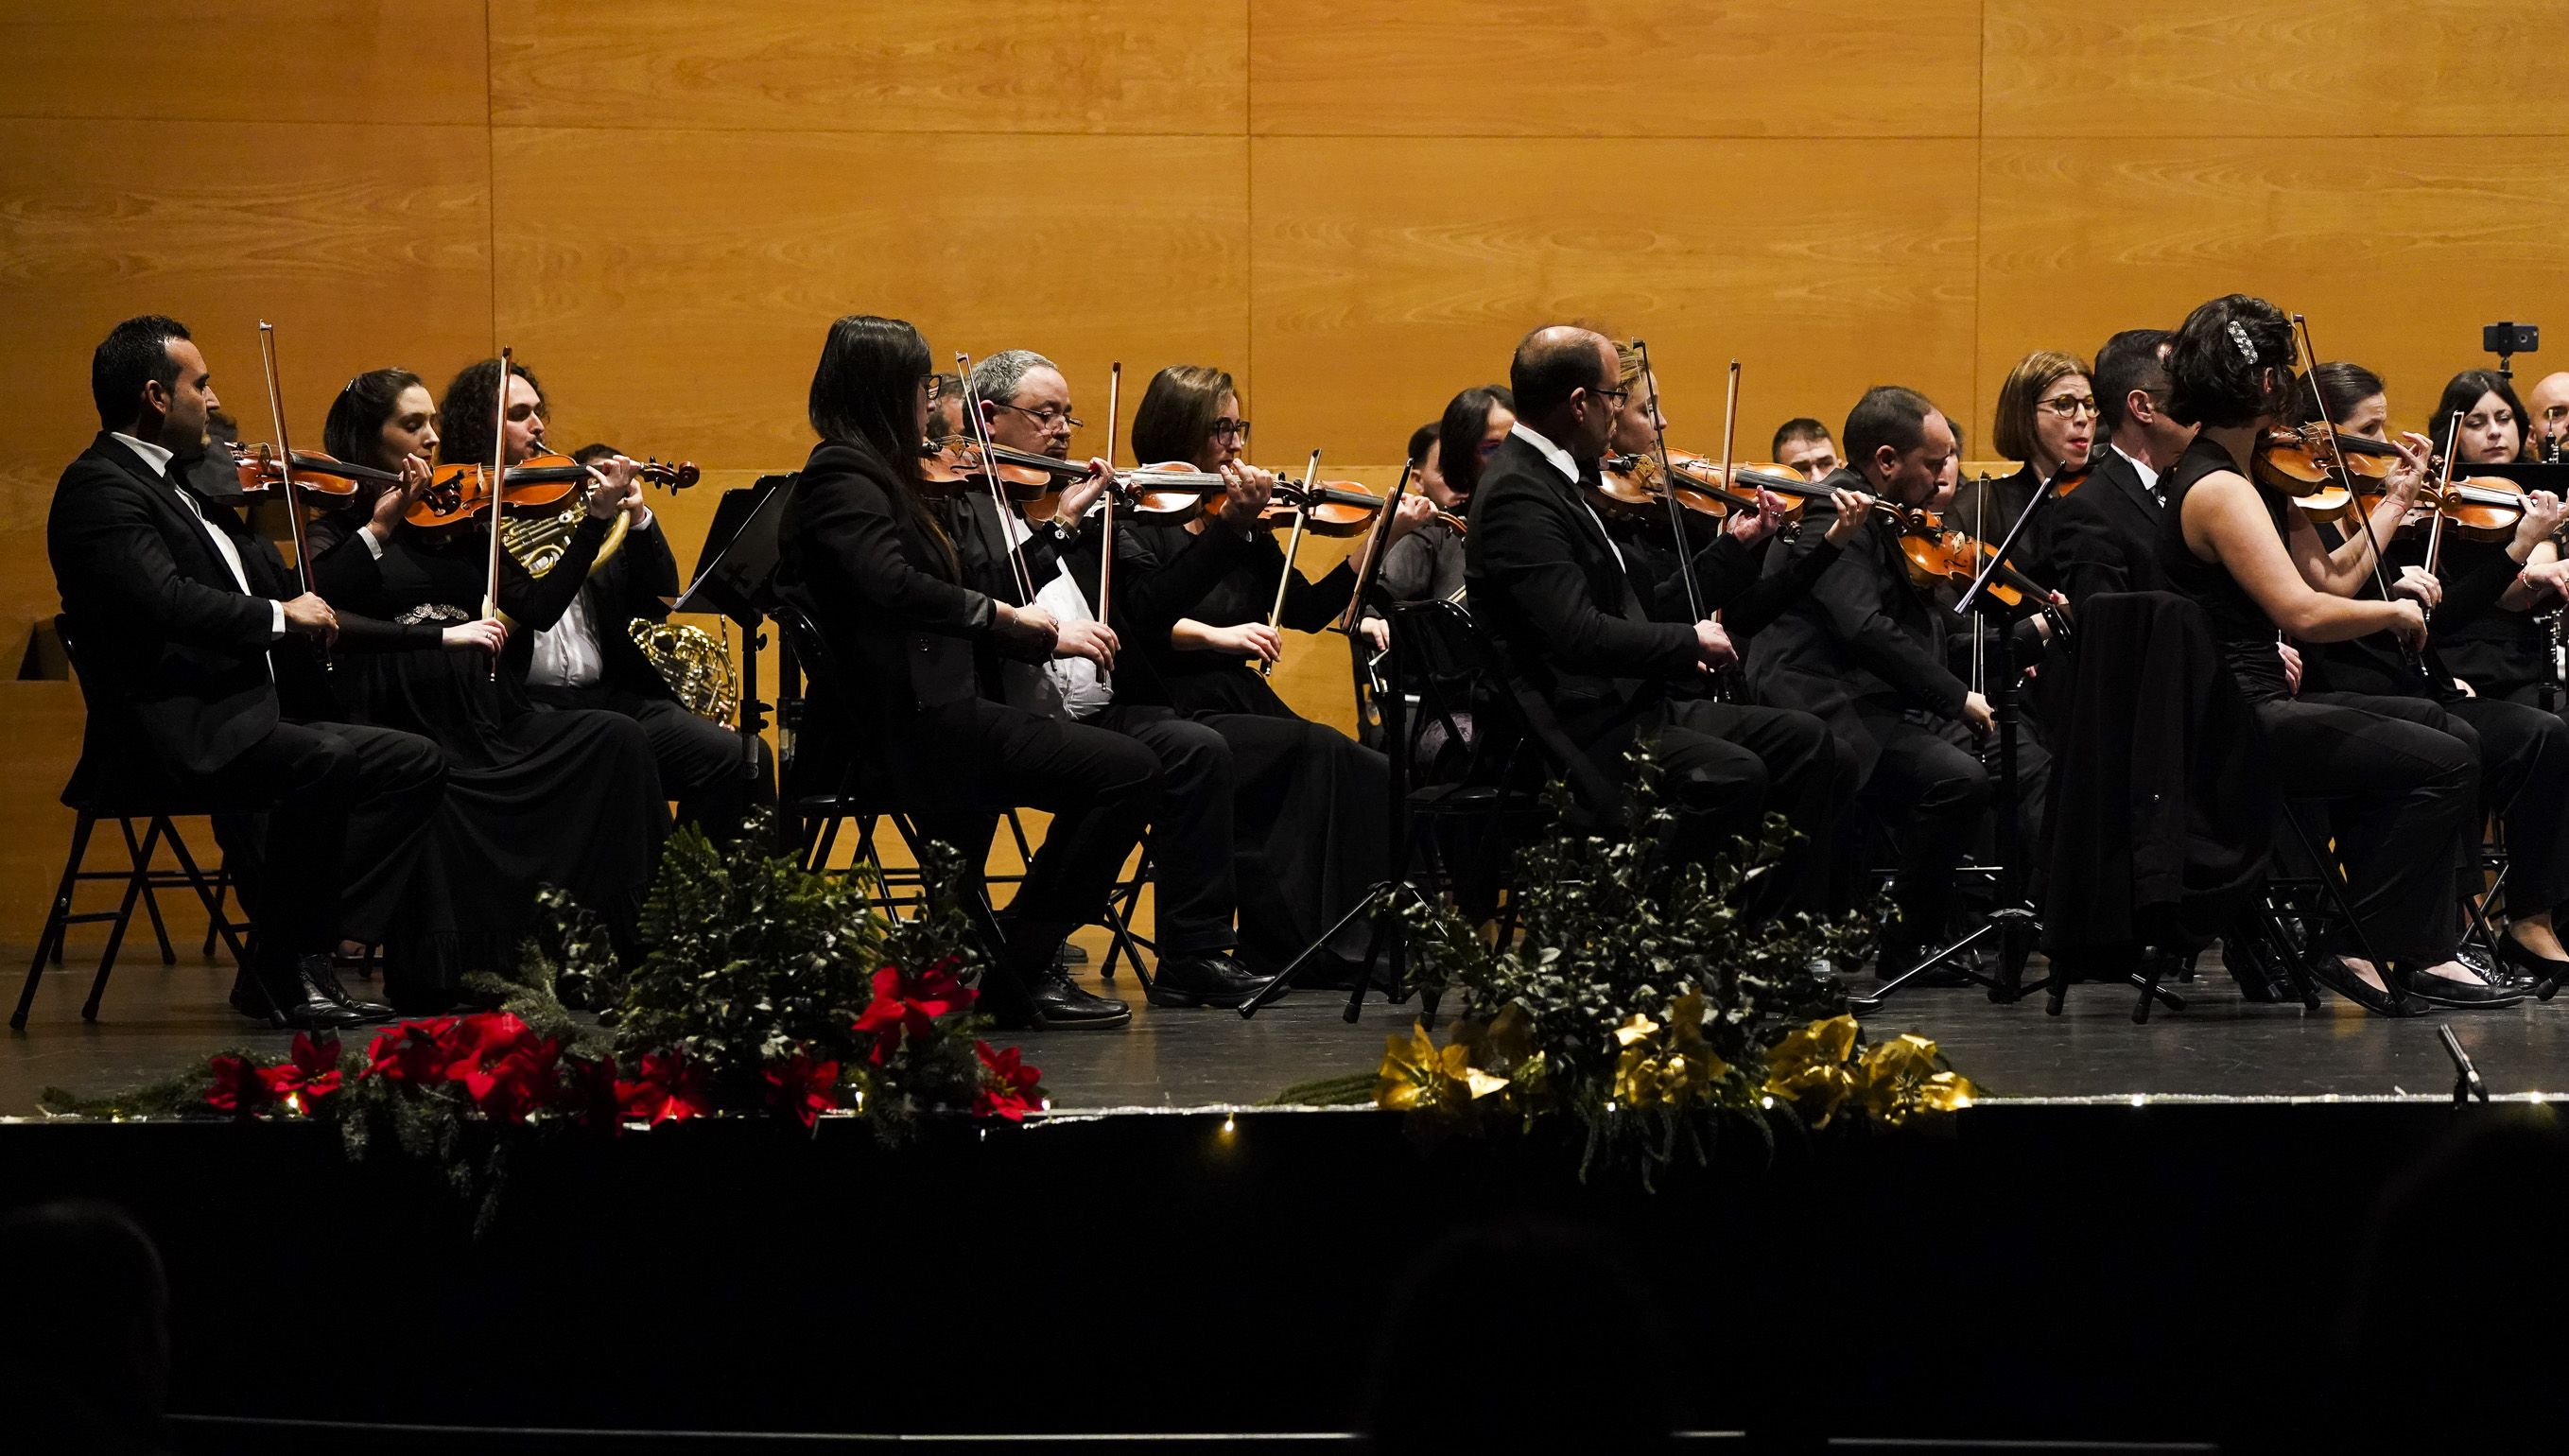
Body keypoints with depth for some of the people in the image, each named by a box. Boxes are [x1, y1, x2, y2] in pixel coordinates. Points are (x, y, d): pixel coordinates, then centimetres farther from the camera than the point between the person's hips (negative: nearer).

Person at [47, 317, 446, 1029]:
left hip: (248, 716, 10)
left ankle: (308, 952, -6)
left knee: (416, 761, 0)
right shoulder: (100, 487, -8)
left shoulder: (182, 482, 21)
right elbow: (166, 601, -25)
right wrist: (280, 617, -13)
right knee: (323, 766, -33)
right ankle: (285, 970, -15)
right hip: (173, 734, -10)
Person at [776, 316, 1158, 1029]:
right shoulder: (843, 478, -10)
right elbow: (891, 584, -29)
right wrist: (1001, 613, -16)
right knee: (1129, 771, -14)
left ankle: (1021, 963, 7)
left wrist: (1048, 636, 9)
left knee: (1121, 769, 11)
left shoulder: (867, 476, 20)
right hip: (904, 726, -10)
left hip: (919, 716, 10)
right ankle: (1019, 970, -8)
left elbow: (936, 615, 20)